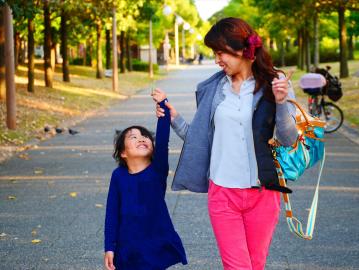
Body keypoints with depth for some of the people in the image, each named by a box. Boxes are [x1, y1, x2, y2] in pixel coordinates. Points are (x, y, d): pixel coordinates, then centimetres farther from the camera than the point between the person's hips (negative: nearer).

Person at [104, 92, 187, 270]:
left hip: (157, 250, -1)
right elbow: (112, 213, 1)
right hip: (127, 252, 1)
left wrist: (163, 105, -27)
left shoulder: (158, 170, -5)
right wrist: (109, 248, -3)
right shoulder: (118, 176, -1)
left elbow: (162, 140, -20)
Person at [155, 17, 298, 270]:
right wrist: (175, 120, -4)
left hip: (262, 192, -1)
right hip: (222, 192, 1)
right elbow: (201, 138, 9)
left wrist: (281, 103, -22)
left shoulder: (275, 83, -4)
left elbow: (289, 140, -8)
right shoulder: (212, 88, 4)